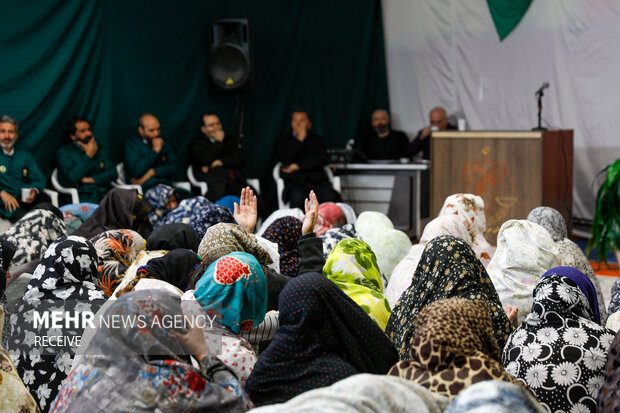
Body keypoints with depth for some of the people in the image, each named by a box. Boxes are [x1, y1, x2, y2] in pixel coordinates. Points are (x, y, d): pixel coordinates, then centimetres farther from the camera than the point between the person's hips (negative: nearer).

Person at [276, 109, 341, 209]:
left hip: (316, 179, 1)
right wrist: (300, 139, 1)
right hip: (294, 181, -1)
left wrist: (297, 166, -3)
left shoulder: (316, 139, 22)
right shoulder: (283, 140, 20)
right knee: (297, 197, -38)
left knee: (331, 197, -32)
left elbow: (324, 159, 3)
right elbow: (285, 160, 0)